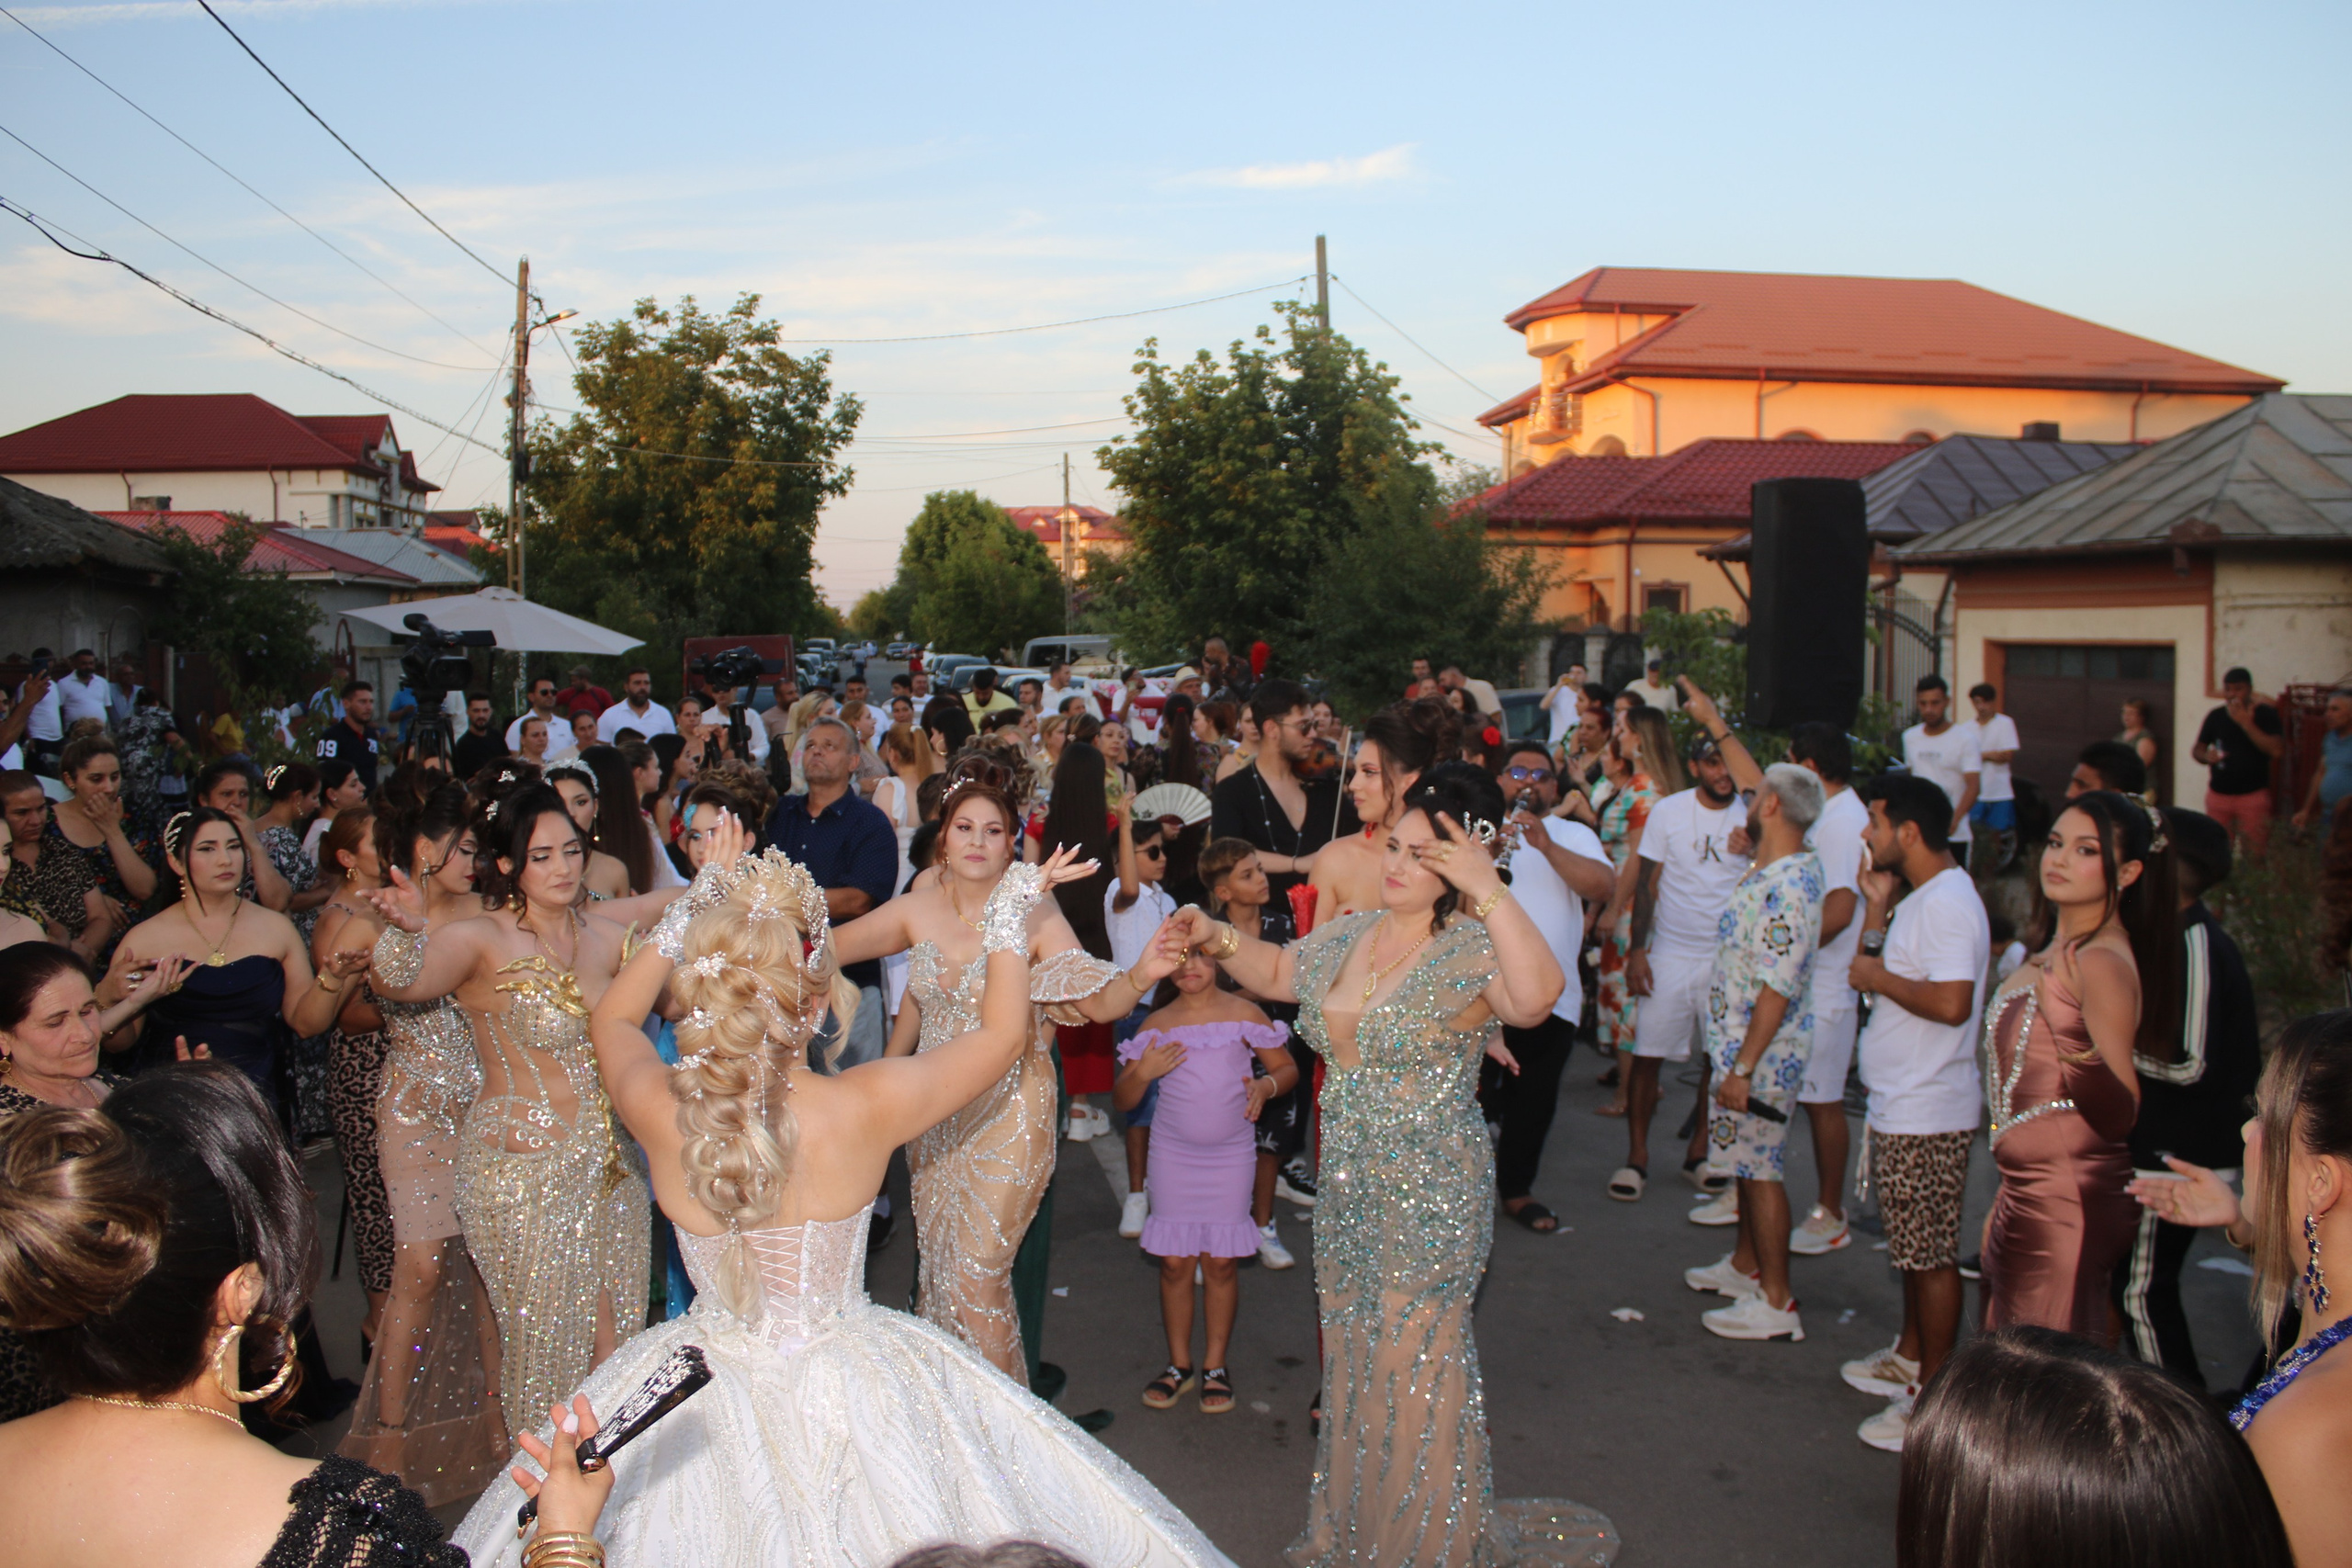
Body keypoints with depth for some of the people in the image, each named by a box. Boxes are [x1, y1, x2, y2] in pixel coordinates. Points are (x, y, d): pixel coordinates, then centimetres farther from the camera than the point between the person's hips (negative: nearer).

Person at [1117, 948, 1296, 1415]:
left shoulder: (1245, 1015, -3)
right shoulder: (1158, 1024, 0)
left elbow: (1288, 1068, 5)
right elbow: (1123, 1099, 3)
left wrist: (1265, 1085, -16)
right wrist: (1143, 1073, -17)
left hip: (1231, 1153, -1)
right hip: (1173, 1153, 1)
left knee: (1221, 1262, 3)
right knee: (1175, 1261, 3)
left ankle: (1215, 1366, 18)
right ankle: (1179, 1365, 19)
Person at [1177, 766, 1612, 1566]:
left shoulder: (1472, 952, -17)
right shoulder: (1347, 935, 4)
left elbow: (1536, 996, -39)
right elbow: (1277, 970, 21)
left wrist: (1489, 891, -39)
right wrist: (1219, 939, 5)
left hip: (1431, 1191, -7)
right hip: (1348, 1182, 7)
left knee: (1413, 1361, 4)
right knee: (1350, 1351, 19)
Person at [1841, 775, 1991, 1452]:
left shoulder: (1948, 903, -21)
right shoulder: (1921, 899, 13)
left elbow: (1952, 1003, -32)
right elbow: (1877, 969, 14)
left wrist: (1878, 978, -19)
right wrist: (1877, 908, 6)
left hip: (1928, 1116, -10)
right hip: (1901, 1106, 11)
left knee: (1931, 1255, -1)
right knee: (1912, 1248, 22)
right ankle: (1910, 1356, 36)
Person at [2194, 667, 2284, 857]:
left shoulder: (2265, 714, -1)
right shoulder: (2215, 716, 9)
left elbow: (2278, 750, -15)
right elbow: (2197, 749, 16)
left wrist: (2246, 723, -17)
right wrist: (2206, 756, -8)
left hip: (2253, 796, -3)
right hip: (2219, 794, 3)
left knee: (2256, 856, -5)